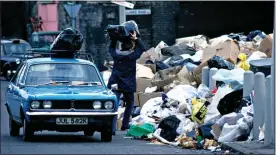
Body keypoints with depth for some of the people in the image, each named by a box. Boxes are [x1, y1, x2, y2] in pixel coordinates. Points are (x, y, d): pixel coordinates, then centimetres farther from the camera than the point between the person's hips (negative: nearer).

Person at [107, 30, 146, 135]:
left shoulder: (116, 54, 0)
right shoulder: (132, 55, -9)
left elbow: (111, 48, 23)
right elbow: (143, 48, 4)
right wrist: (136, 39, 2)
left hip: (115, 84, 2)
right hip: (128, 85, -2)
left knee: (114, 105, -7)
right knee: (129, 104, 21)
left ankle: (112, 128, -20)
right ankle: (125, 125, 22)